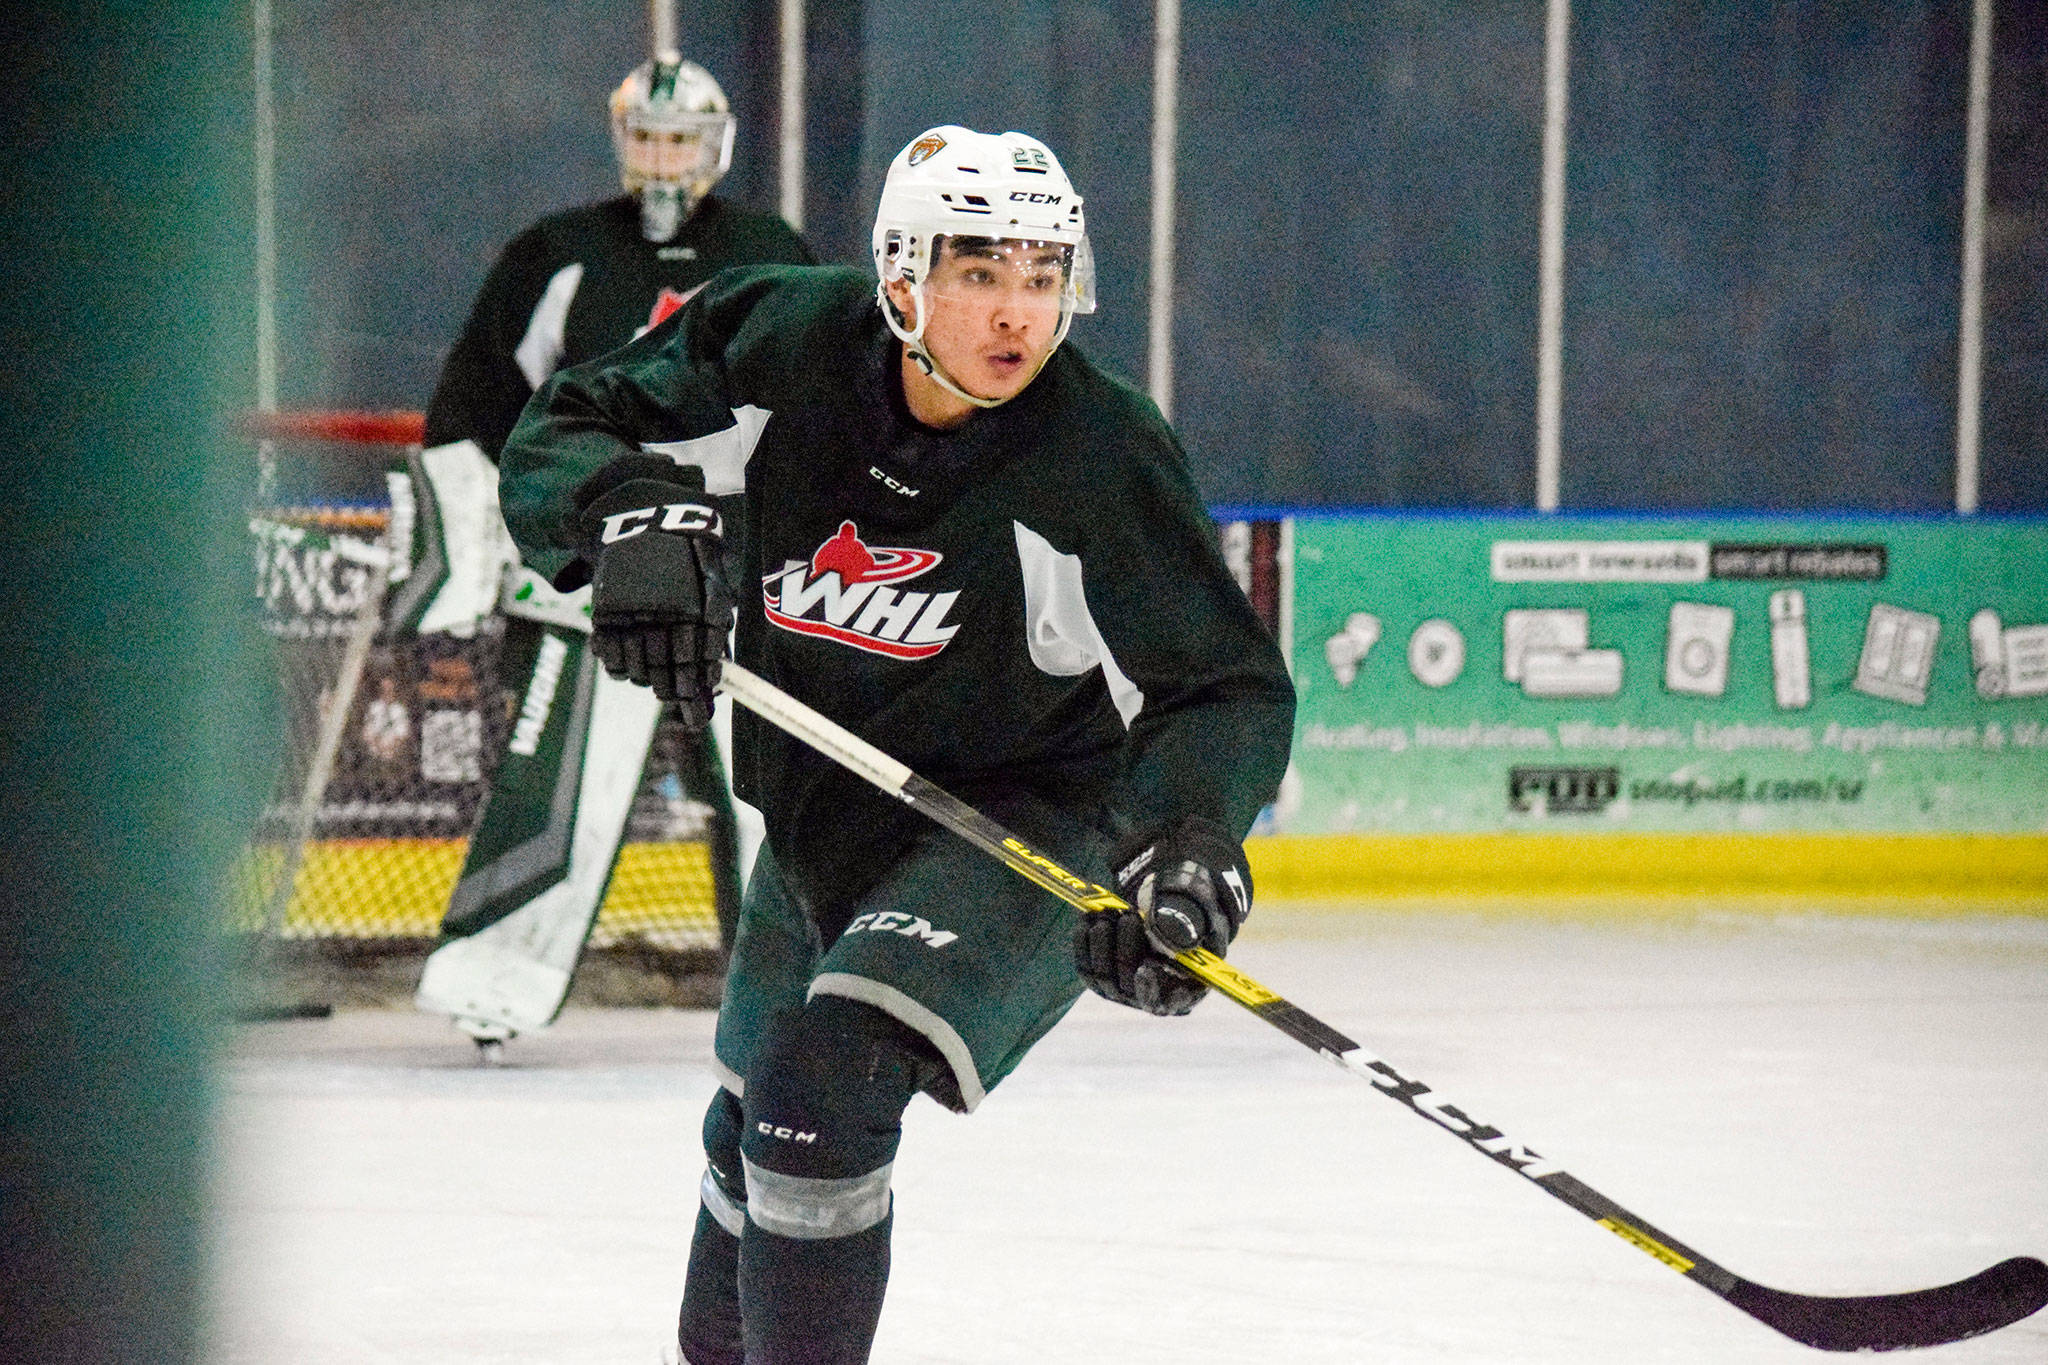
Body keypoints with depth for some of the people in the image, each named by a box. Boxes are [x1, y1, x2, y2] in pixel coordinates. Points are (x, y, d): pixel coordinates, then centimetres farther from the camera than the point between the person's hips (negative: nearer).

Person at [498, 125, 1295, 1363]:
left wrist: (1188, 842, -36)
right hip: (819, 820, 6)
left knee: (822, 1079, -29)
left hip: (1022, 833, -6)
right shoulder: (780, 347, -15)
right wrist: (634, 519, -28)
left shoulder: (1101, 460, -24)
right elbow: (564, 437, -6)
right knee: (752, 1130, 26)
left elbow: (1227, 688, -18)